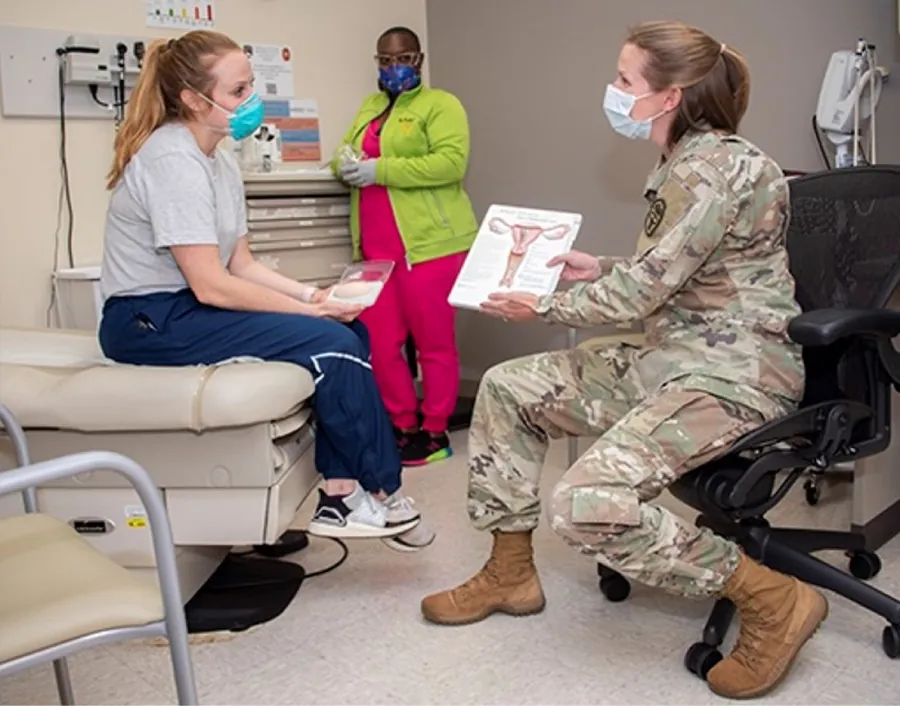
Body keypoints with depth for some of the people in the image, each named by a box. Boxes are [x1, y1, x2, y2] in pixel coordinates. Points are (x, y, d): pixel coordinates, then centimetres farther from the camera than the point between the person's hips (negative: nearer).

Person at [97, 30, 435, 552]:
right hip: (150, 321, -9)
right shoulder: (173, 160, -20)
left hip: (188, 309, 10)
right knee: (332, 344, -20)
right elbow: (209, 285, -24)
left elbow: (242, 264, 9)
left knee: (350, 330, -2)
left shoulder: (221, 161, 9)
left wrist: (314, 295, -5)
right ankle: (381, 494, -2)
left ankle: (342, 495, -4)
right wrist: (311, 310, -16)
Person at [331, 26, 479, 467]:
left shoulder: (440, 105, -1)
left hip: (430, 244, -6)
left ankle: (434, 432, 15)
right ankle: (403, 427, 20)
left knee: (433, 343, 3)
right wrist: (345, 166, -4)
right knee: (378, 342, 6)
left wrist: (381, 169, -19)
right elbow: (342, 155, 22)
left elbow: (451, 163, -15)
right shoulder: (368, 107, 21)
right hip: (376, 247, 7)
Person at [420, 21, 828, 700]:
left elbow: (643, 290, -19)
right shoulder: (683, 163, 12)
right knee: (509, 387, 7)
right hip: (670, 358, 10)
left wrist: (544, 306, -7)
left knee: (588, 503, -28)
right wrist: (598, 267, 15)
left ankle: (774, 601, -9)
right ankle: (510, 574, 17)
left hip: (734, 375, -10)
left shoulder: (717, 167, -18)